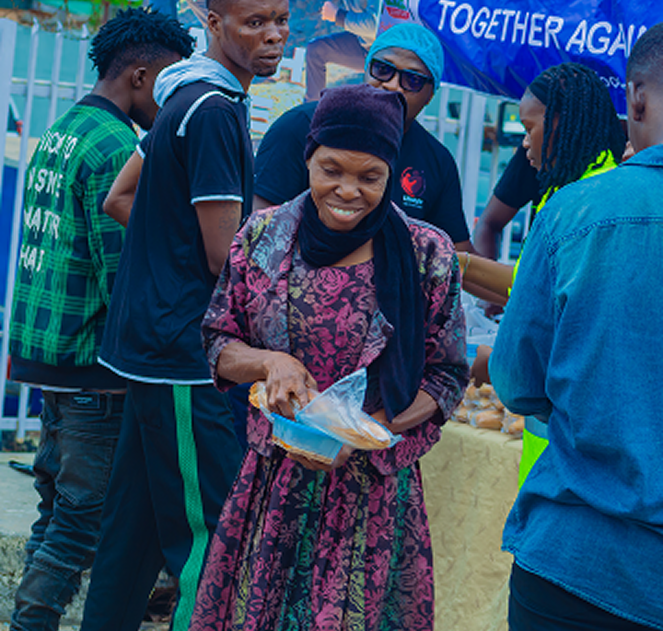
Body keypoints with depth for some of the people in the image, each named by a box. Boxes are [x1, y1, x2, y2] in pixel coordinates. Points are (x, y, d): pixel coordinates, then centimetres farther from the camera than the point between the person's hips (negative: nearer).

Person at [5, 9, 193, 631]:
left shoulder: (60, 130, 13)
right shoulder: (116, 149, -16)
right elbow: (124, 276, -19)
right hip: (90, 356, -10)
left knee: (58, 497, 17)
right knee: (85, 510, -2)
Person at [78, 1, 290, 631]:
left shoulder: (184, 97, 15)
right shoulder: (215, 111, -16)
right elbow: (227, 258, -18)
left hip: (146, 340, 10)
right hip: (184, 353, -10)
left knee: (134, 525, 16)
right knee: (211, 538, -8)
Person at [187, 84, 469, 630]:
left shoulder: (427, 256, -6)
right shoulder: (263, 237, 1)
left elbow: (447, 378, -1)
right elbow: (218, 343, 8)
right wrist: (268, 362, -14)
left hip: (374, 497, -2)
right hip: (273, 485, 2)